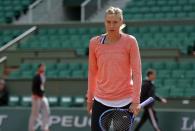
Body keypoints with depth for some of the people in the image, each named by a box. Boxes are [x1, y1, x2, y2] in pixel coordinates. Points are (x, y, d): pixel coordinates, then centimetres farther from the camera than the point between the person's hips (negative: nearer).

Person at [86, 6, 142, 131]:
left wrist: (136, 101, -13)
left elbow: (136, 72, -7)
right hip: (101, 102, 2)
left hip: (125, 102, -2)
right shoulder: (95, 42, 2)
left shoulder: (130, 41, -6)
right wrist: (90, 98, 17)